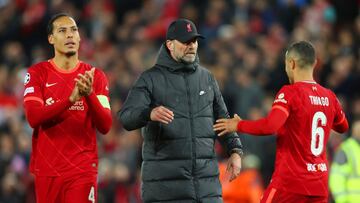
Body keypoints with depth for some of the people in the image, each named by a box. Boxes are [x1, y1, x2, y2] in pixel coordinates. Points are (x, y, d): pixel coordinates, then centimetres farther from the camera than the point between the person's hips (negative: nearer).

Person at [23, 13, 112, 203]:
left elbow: (105, 126, -4)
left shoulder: (95, 76, 5)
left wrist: (89, 94, -21)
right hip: (46, 170, 0)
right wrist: (71, 98, -24)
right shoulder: (38, 73, 3)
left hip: (82, 171, 0)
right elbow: (33, 118, -13)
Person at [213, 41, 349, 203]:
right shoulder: (329, 96, 8)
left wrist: (238, 125, -11)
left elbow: (270, 126, -25)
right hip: (320, 183, 6)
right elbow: (343, 127, 27)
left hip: (290, 181, -6)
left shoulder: (290, 93, -11)